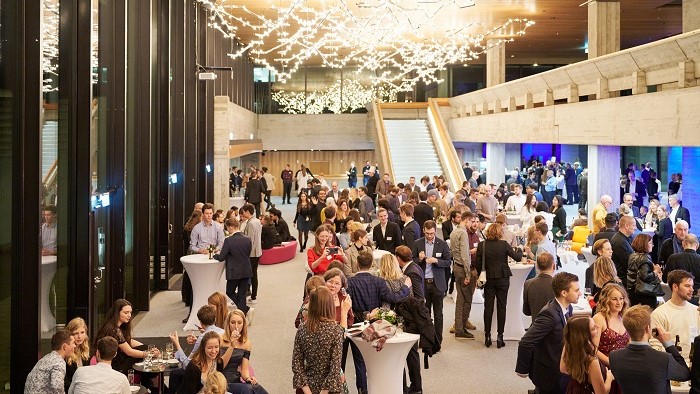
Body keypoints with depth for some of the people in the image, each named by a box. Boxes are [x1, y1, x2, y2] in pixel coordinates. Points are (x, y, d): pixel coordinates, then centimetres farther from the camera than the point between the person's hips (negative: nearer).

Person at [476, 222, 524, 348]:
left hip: (488, 280, 2)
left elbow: (478, 264, -1)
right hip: (502, 279, -2)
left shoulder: (482, 245, -6)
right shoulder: (504, 244, -12)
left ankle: (487, 336, 12)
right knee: (501, 307, 6)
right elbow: (517, 257, -6)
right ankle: (500, 336, 7)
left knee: (488, 307, 9)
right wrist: (519, 249, 15)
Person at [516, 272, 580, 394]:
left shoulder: (567, 309, 0)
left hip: (563, 372, 8)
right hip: (550, 375, -8)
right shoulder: (549, 314, -27)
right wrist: (523, 370, -18)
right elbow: (525, 343, -29)